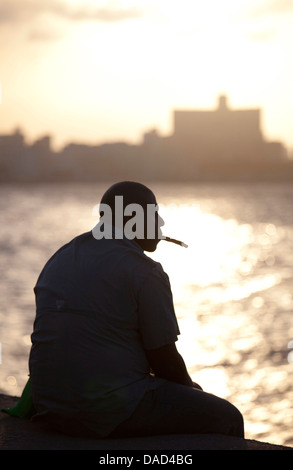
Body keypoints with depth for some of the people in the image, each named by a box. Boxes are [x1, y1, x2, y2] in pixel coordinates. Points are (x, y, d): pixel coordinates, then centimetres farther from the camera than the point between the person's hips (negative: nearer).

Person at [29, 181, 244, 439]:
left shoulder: (58, 260, 12)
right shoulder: (146, 272, -12)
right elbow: (166, 361, -10)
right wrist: (190, 387, 14)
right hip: (113, 413, -8)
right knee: (227, 419, 10)